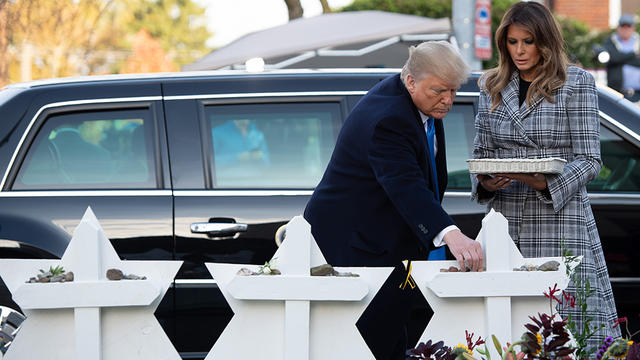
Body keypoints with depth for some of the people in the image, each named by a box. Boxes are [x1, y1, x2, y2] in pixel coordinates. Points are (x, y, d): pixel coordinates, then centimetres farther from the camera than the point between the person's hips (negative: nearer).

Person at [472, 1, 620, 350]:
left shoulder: (577, 83, 2)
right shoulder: (492, 87, 14)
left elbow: (588, 159, -2)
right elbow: (481, 151, 17)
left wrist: (544, 182, -19)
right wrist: (486, 182, -6)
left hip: (560, 218, -3)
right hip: (506, 220, 4)